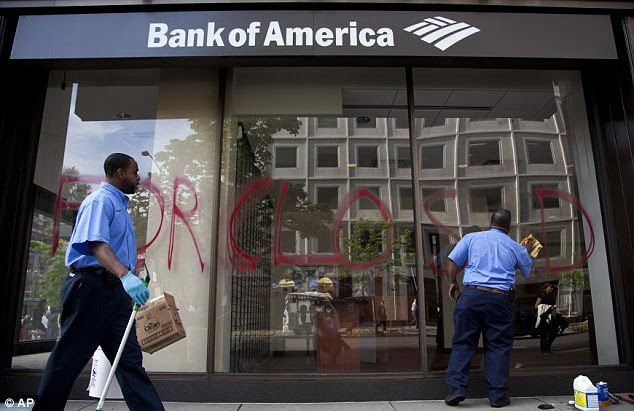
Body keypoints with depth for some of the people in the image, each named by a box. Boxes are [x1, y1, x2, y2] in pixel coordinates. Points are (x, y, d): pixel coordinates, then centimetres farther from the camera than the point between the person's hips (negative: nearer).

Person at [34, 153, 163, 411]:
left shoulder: (119, 204, 22)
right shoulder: (100, 200, -8)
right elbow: (96, 243, -25)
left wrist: (132, 280, 24)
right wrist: (125, 275, -38)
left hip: (115, 288, 9)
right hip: (92, 285, -9)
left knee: (130, 359, 4)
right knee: (70, 356, 2)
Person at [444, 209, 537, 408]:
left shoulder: (471, 238, 8)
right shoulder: (515, 247, 12)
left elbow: (452, 262, 3)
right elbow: (528, 270, 28)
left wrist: (453, 282, 19)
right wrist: (526, 251, 47)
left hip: (472, 295, 0)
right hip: (501, 300, 1)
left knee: (462, 343, 5)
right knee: (498, 347, 8)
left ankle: (456, 389, 0)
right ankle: (498, 395, 10)